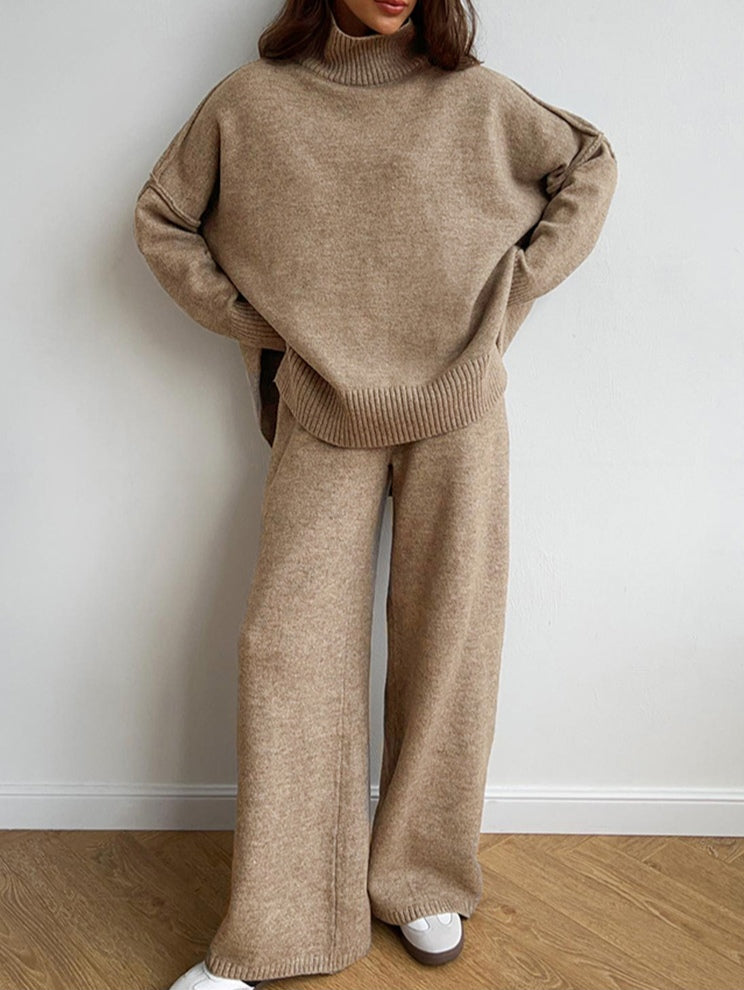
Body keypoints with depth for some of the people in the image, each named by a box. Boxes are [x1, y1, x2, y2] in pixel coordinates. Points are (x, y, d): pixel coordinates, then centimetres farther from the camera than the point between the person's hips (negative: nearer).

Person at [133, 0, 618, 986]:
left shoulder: (471, 95, 5)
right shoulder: (250, 102, 5)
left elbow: (590, 162, 16)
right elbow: (160, 219, 13)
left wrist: (514, 287, 5)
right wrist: (253, 323, 3)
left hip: (456, 406, 1)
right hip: (322, 415, 0)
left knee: (448, 640, 3)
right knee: (295, 645, -5)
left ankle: (423, 880, 23)